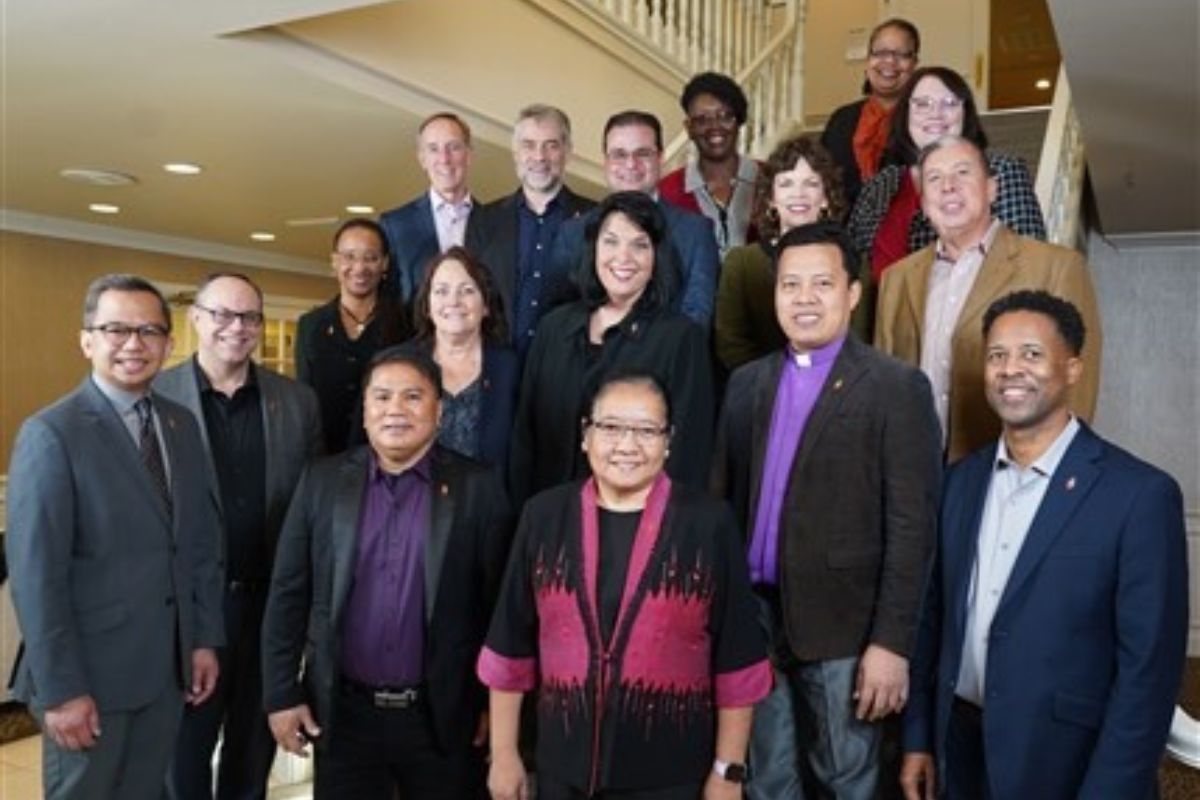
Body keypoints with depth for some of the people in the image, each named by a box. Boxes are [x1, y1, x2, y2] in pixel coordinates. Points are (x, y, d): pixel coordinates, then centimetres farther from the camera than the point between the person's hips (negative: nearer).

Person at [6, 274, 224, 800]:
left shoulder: (182, 425, 7)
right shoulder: (51, 434, -13)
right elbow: (35, 575, -16)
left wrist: (205, 638, 7)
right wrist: (60, 689, -17)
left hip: (167, 666, 6)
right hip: (91, 671, -5)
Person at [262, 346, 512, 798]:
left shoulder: (477, 488, -4)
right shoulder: (323, 481, 1)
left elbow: (496, 602, -2)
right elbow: (288, 595, 3)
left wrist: (493, 702, -1)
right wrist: (281, 694, 1)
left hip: (444, 715, -1)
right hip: (342, 712, 1)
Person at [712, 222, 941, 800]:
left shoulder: (897, 388, -6)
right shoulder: (747, 383, 9)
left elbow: (911, 527, -11)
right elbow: (723, 496, 8)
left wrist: (891, 642, -14)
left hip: (843, 626, -4)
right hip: (753, 618, 4)